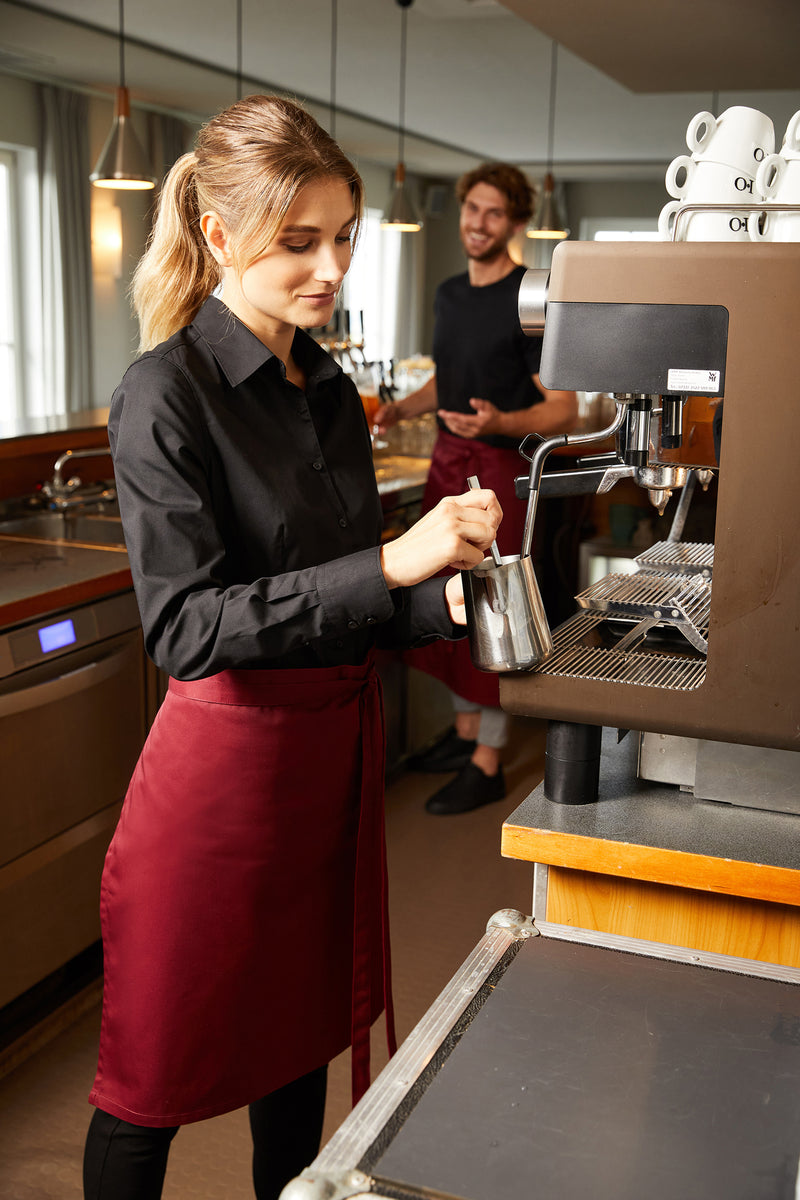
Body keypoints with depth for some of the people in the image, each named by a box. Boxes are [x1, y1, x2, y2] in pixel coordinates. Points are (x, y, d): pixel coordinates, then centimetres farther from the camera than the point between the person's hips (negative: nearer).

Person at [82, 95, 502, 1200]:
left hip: (332, 745, 7)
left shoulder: (329, 391, 8)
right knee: (158, 1069, 9)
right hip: (224, 762, -7)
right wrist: (393, 562, -30)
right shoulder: (165, 396, -15)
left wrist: (442, 599, -5)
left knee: (302, 1022, 22)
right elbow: (187, 627, -24)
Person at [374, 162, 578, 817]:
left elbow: (563, 410, -14)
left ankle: (487, 764, 7)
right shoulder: (449, 293, 13)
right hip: (448, 463, 8)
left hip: (498, 468, -8)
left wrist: (498, 422, -31)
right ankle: (465, 729, 29)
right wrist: (403, 407, 8)